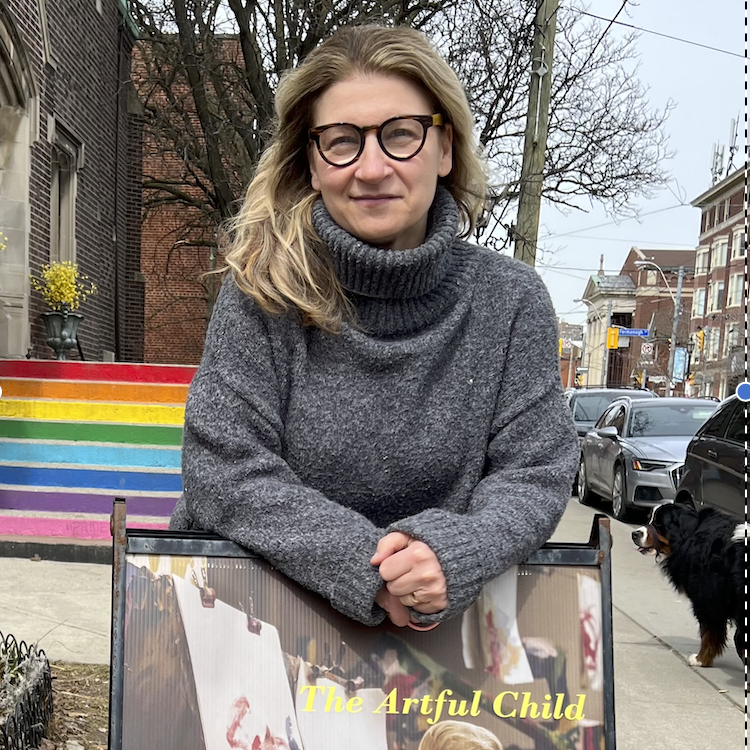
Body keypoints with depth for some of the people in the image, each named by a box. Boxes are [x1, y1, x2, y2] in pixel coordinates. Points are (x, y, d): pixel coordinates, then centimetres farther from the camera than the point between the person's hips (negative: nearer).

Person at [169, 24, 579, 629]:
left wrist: (453, 554, -21)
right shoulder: (263, 288, -5)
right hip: (260, 594, 0)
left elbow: (533, 473, 0)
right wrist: (366, 565, -20)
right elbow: (223, 471, -9)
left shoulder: (510, 299, 1)